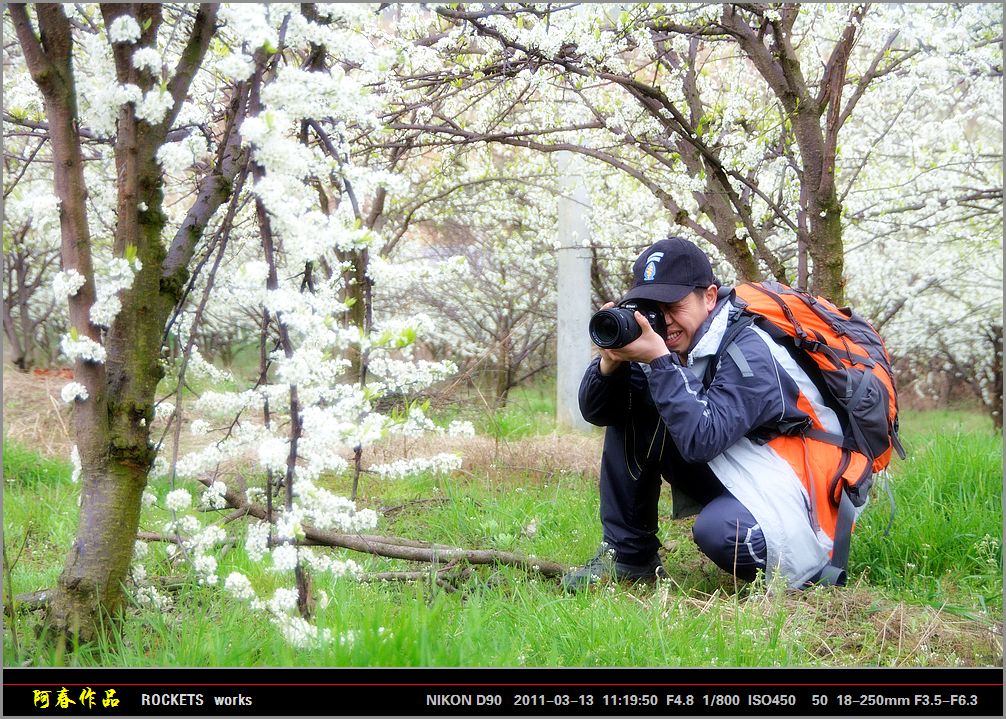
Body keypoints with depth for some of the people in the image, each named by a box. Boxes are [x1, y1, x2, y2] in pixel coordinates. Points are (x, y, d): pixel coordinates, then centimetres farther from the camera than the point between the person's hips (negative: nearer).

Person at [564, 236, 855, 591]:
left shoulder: (749, 351, -23)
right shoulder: (669, 340, 0)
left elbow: (702, 440, -35)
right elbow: (596, 412, 1)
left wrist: (659, 360, -32)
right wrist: (611, 360, -19)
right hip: (728, 477, 8)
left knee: (718, 529, -38)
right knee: (632, 413, -4)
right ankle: (627, 556, 2)